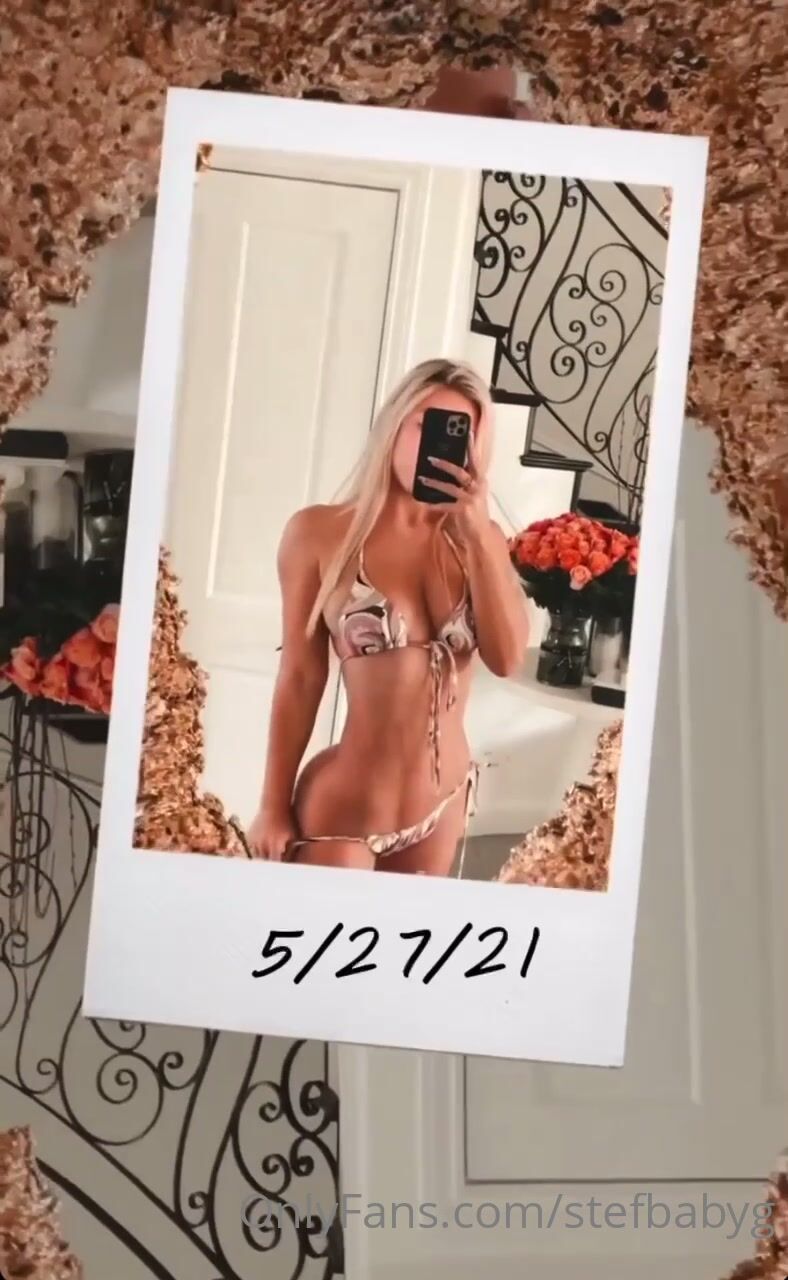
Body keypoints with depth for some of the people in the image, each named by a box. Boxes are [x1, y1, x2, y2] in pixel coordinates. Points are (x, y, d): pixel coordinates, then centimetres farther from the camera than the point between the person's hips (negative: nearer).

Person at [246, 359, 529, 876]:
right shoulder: (320, 532, -7)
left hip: (444, 803, 5)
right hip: (343, 804, -4)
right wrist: (274, 807, -3)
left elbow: (508, 657, -9)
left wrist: (479, 532, -14)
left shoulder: (479, 539, 3)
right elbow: (300, 678, -5)